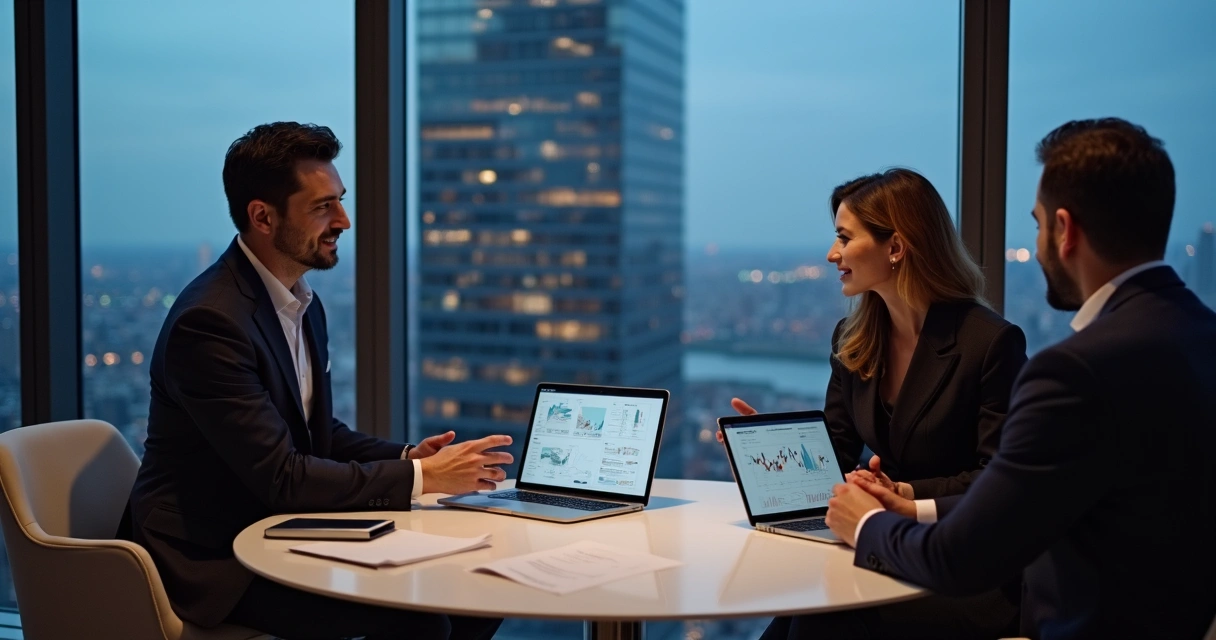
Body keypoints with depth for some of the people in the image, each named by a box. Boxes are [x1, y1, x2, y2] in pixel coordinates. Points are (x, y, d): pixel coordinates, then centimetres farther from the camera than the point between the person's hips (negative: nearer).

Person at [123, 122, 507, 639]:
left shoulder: (303, 303, 7)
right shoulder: (210, 322, -22)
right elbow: (279, 476, -24)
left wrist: (408, 457, -3)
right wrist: (420, 477, -20)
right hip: (214, 559, -8)